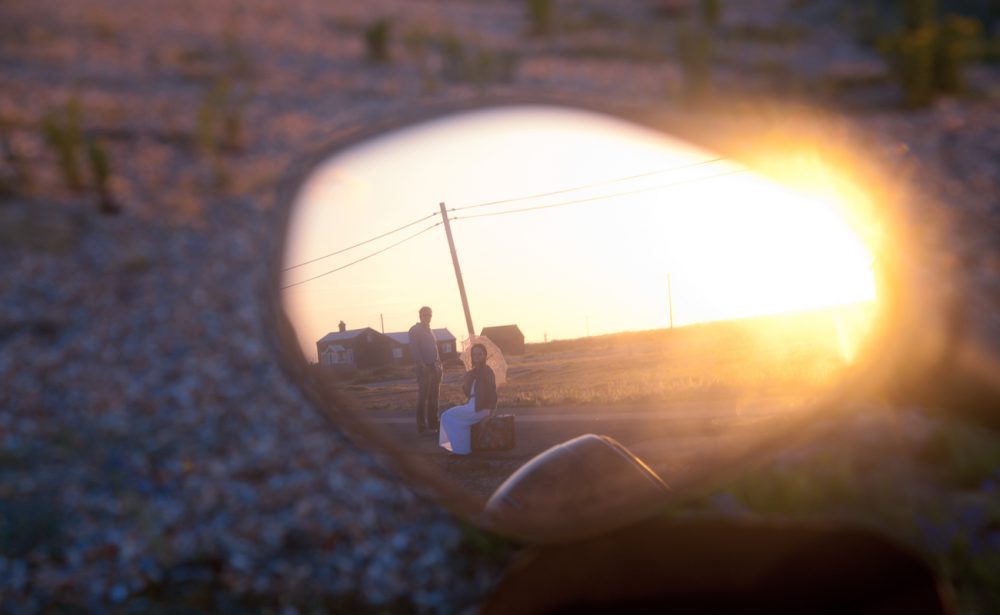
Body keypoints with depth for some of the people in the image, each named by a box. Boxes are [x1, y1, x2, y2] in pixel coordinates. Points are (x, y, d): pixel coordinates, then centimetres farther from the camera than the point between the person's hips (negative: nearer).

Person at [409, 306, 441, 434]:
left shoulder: (429, 330, 20)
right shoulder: (415, 330, -3)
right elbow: (414, 349, -12)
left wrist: (438, 363, 13)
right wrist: (422, 364, -19)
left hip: (434, 367, 8)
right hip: (424, 368, -8)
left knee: (434, 397, 9)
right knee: (423, 397, -7)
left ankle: (433, 423, 16)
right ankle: (421, 426, -6)